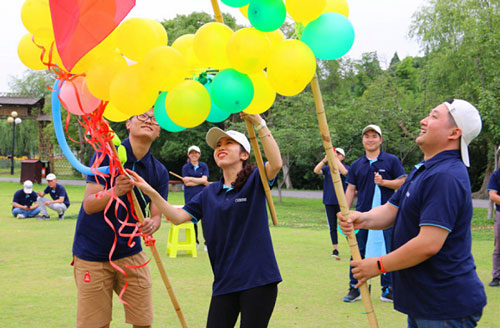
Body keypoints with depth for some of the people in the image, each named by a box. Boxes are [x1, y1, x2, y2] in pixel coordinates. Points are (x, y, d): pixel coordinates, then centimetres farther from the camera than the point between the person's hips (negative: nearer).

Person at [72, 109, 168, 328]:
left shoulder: (159, 172, 1)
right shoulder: (107, 155, -10)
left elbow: (156, 215, 0)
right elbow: (89, 205, -16)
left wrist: (151, 224, -25)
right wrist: (115, 192, -36)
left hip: (131, 252, 4)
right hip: (92, 253, -3)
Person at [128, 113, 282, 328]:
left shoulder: (254, 181, -2)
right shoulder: (210, 193, 13)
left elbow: (276, 164, -22)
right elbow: (178, 216, 6)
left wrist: (259, 124, -28)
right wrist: (151, 193, -5)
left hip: (257, 280, -4)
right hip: (224, 282, 5)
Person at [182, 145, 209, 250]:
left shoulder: (204, 166, 9)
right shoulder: (185, 167, 7)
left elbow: (204, 179, -5)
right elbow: (186, 183, -4)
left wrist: (190, 179, -8)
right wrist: (201, 182, -5)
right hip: (190, 197, 0)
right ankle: (194, 242, 14)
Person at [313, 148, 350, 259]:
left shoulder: (346, 167, 1)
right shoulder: (327, 168, 8)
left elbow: (344, 172, -23)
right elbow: (316, 170, -9)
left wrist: (336, 159, -21)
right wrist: (325, 159, -19)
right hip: (329, 202, 3)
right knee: (332, 227, 5)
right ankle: (335, 250, 12)